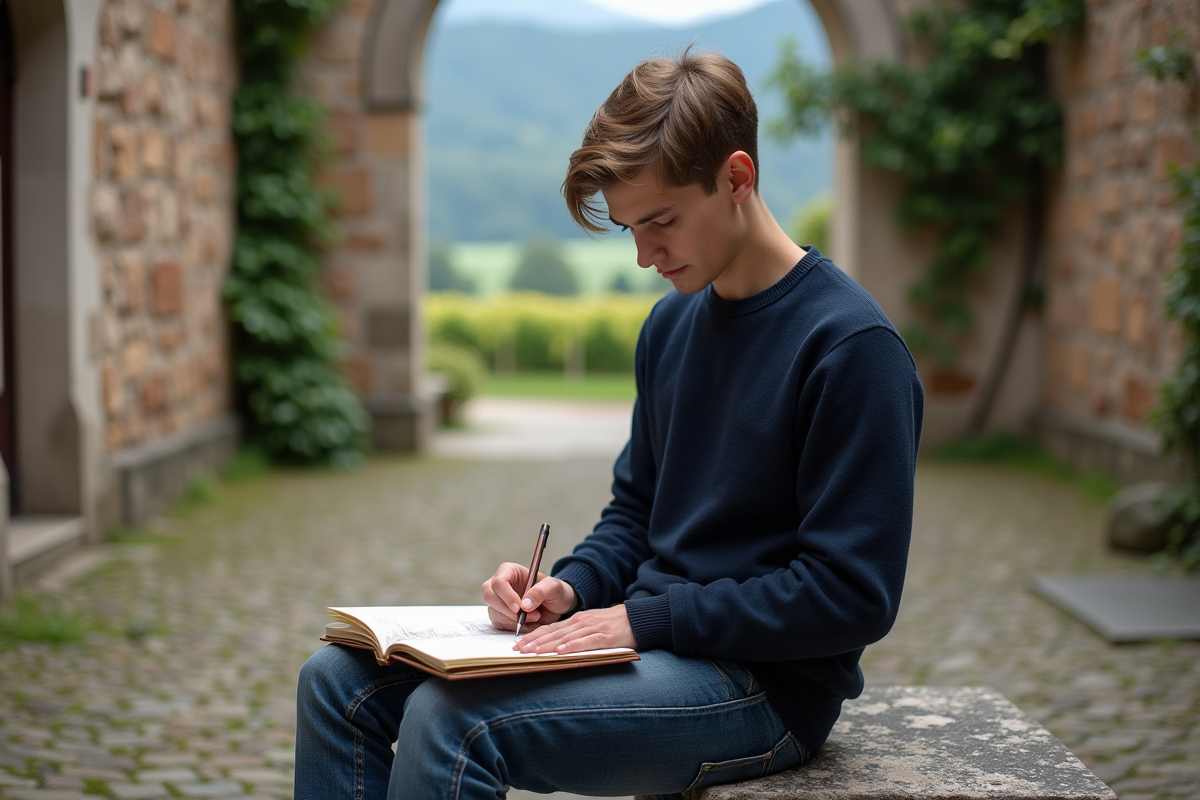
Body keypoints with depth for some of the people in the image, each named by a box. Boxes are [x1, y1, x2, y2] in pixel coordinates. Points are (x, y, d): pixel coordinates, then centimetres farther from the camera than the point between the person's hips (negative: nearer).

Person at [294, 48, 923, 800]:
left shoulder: (851, 345, -15)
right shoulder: (671, 324, 10)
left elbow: (852, 596, -18)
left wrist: (645, 618, -18)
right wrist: (572, 587, -1)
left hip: (767, 682, -8)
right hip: (654, 641, 8)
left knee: (453, 718, -28)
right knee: (340, 678, -3)